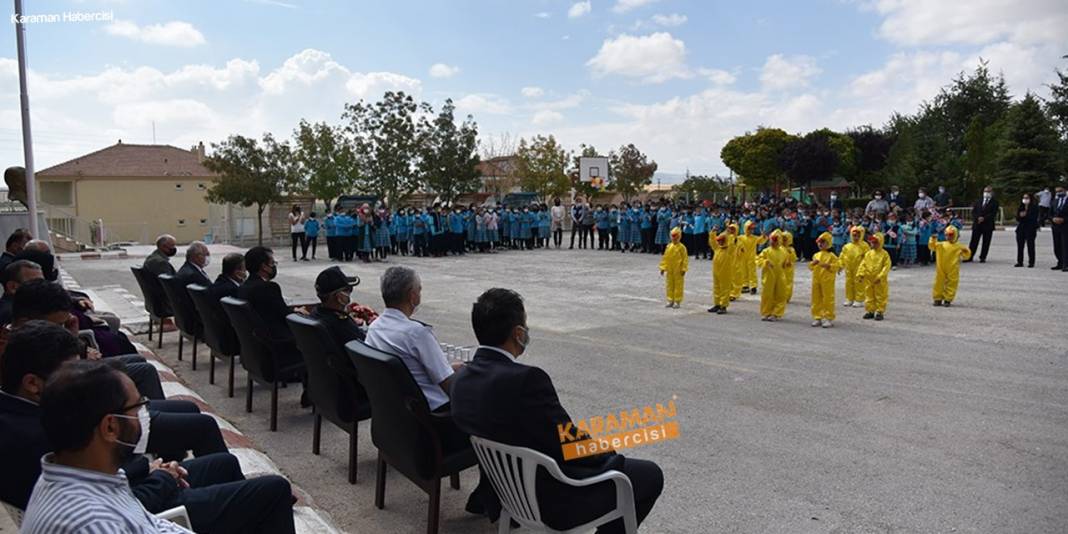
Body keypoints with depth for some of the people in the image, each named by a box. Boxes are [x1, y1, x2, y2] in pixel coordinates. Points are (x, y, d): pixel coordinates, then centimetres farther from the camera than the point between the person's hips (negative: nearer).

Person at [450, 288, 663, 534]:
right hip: (553, 499, -8)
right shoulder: (526, 379, -30)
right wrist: (609, 456, 0)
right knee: (650, 475, 10)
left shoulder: (463, 378, -3)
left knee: (604, 458, 28)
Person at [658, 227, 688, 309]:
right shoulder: (668, 246, 6)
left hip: (678, 271, -5)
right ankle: (670, 301, 22)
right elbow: (665, 258, 10)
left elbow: (685, 259, -9)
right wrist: (663, 268, 7)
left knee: (678, 286, 2)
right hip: (669, 270, 5)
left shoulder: (681, 247, -9)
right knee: (670, 285, 11)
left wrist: (684, 269, -12)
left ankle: (677, 302, 9)